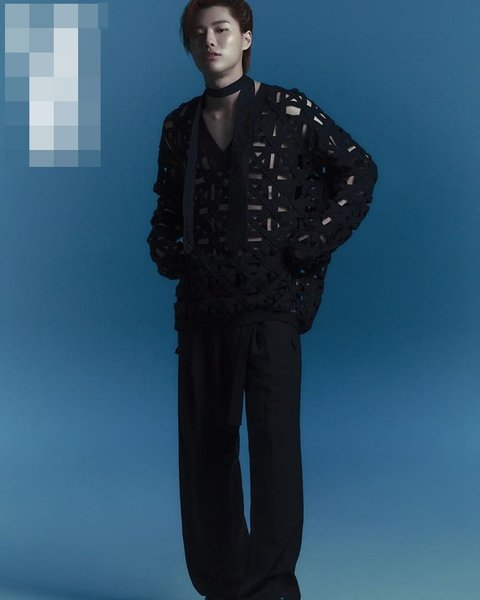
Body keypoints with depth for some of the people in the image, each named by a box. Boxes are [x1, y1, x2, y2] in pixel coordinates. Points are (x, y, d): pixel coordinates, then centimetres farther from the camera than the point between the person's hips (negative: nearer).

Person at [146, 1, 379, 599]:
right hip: (201, 304, 5)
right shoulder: (180, 125, 12)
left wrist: (312, 243, -3)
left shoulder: (289, 109, 0)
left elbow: (359, 169, 4)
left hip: (270, 300, -4)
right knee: (204, 443, 7)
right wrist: (164, 253, 7)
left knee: (274, 441, -7)